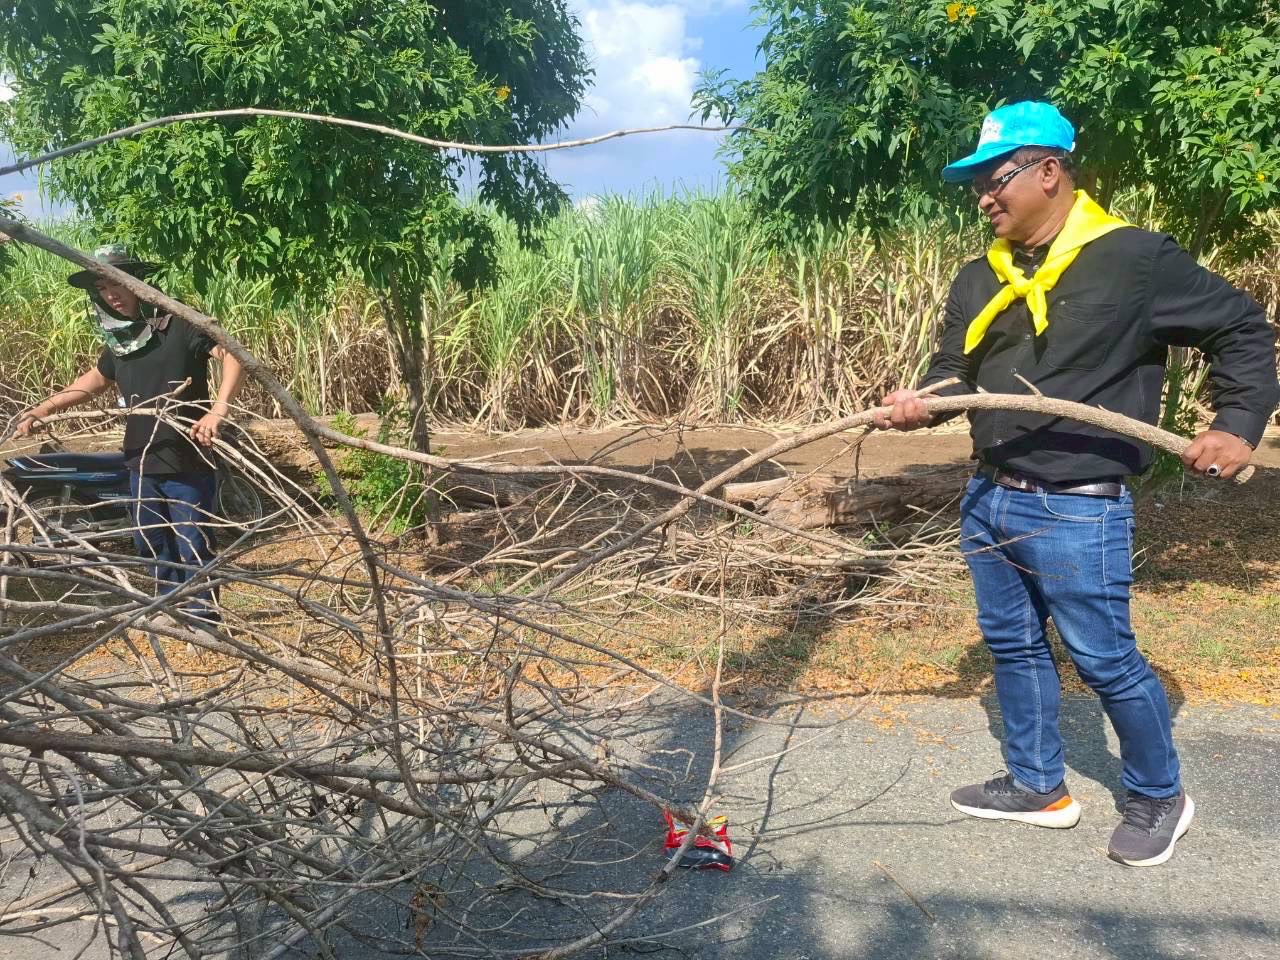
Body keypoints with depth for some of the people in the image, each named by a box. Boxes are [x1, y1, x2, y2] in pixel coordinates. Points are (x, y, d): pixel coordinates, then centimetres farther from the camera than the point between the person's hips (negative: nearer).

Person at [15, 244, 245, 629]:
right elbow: (97, 379, 26)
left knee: (193, 548, 2)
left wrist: (217, 411, -37)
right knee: (152, 545, 19)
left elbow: (233, 353, -25)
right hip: (142, 464, 8)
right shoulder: (117, 338, 8)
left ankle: (202, 624, 17)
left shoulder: (178, 323, -14)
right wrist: (43, 408, 19)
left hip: (187, 464, -7)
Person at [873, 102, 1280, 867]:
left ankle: (1160, 798, 27)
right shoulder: (980, 281, 10)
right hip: (989, 500, 7)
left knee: (1105, 659, 3)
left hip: (1077, 511, -7)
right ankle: (1039, 785, 34)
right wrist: (920, 403, -8)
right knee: (1013, 645, 16)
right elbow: (955, 372, 13)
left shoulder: (1135, 259, -10)